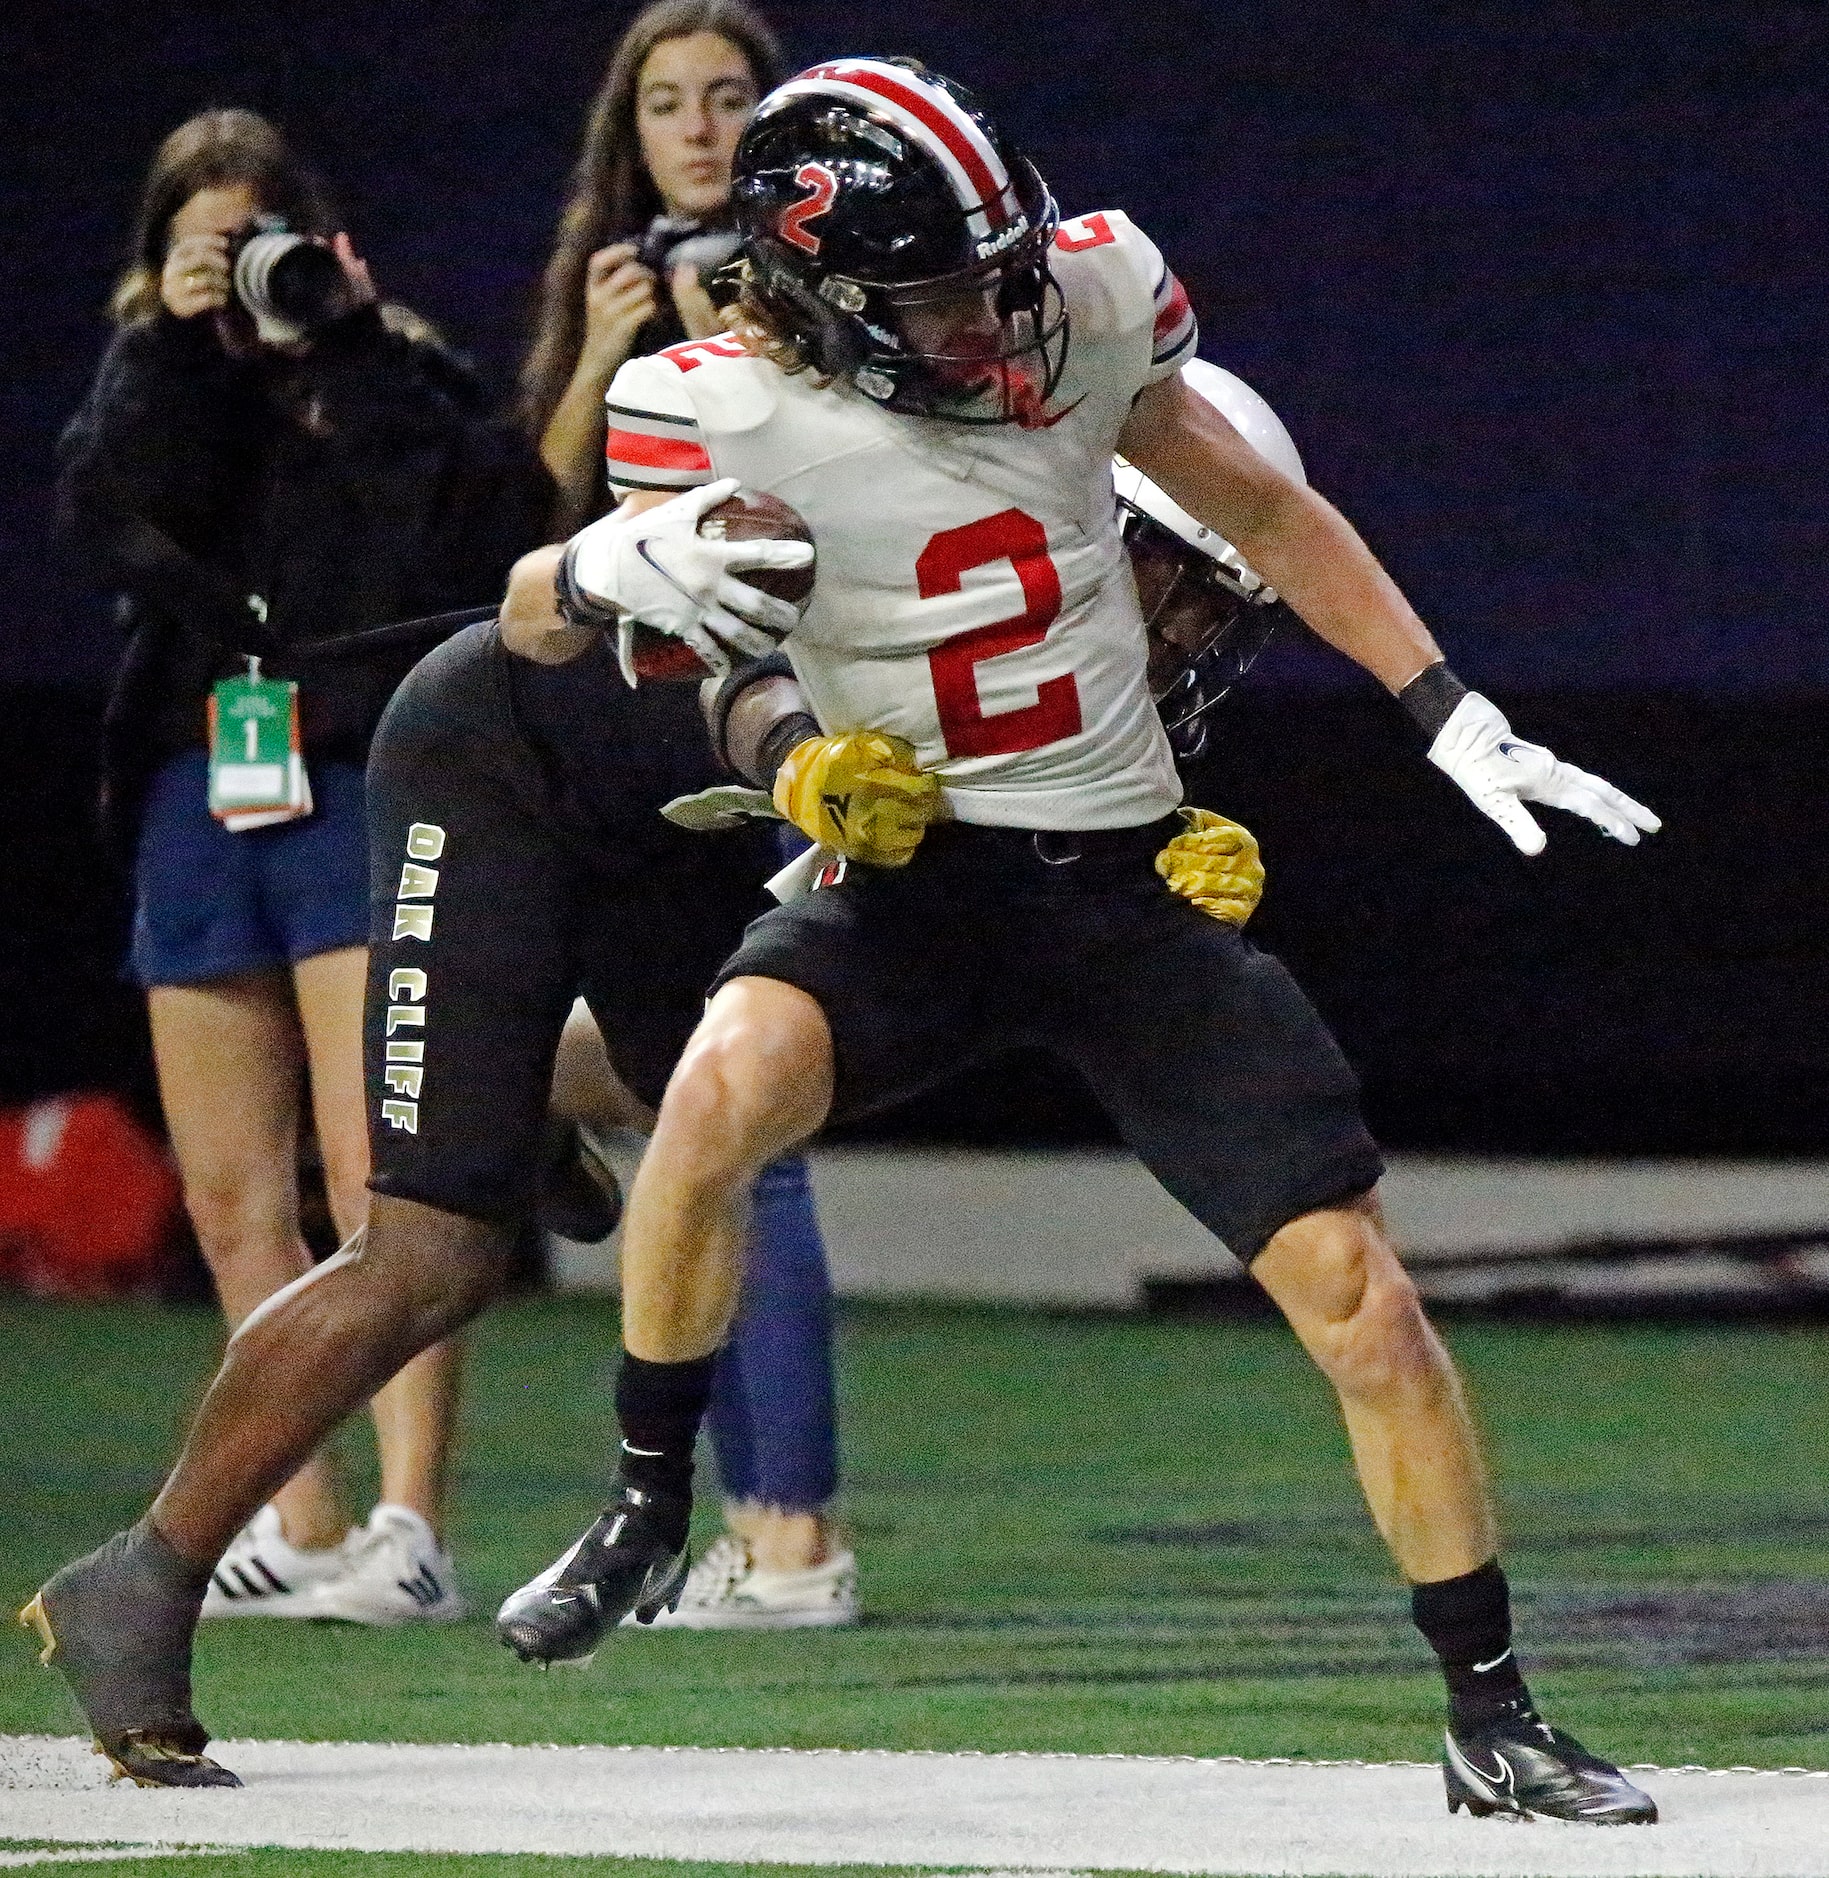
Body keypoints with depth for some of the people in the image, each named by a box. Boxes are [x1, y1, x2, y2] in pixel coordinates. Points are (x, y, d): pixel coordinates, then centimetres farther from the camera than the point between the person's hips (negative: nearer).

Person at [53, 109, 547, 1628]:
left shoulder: (390, 377, 2)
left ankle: (410, 1528, -20)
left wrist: (348, 345, -13)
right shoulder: (160, 381, 13)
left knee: (377, 1176, -15)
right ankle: (300, 1530, 15)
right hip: (198, 798, 5)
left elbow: (473, 520, -16)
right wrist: (177, 345, -11)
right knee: (233, 1201, 7)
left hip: (357, 785, -5)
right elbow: (106, 518, -5)